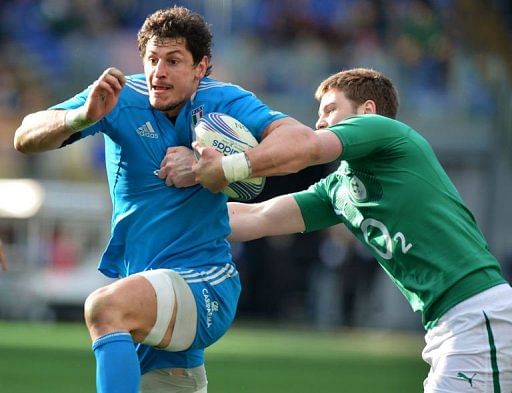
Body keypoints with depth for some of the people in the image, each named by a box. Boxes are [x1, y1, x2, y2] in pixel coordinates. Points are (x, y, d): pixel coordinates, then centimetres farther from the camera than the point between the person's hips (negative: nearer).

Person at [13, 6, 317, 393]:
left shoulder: (222, 101, -8)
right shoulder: (120, 97, -2)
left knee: (104, 307, -32)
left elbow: (302, 139, -23)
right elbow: (26, 138, -9)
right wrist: (83, 116, -30)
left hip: (204, 287, -5)